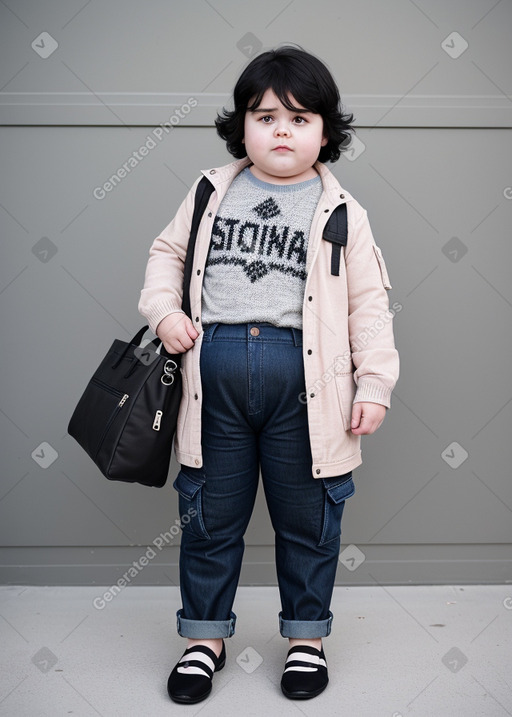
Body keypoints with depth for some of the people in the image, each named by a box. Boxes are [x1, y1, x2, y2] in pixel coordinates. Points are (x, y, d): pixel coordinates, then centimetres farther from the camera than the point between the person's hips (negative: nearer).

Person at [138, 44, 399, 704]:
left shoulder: (340, 211, 3)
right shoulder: (212, 190, 9)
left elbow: (368, 303, 3)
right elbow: (168, 251, 19)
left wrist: (375, 383, -4)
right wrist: (164, 308, 1)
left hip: (304, 379, -1)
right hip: (215, 373, 2)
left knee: (307, 519, 12)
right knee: (209, 517, 12)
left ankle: (306, 635, 33)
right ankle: (205, 635, 32)